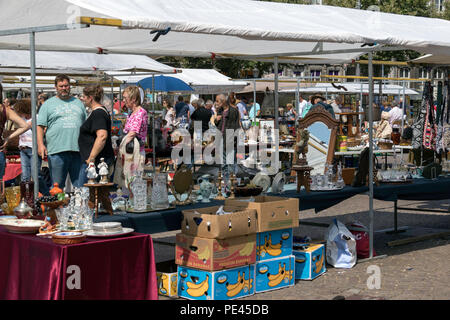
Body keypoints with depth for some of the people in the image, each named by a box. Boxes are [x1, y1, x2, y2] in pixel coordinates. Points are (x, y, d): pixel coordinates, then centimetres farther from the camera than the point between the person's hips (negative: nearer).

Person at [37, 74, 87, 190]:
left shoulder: (79, 103, 19)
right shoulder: (48, 104, 8)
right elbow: (40, 126, 2)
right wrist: (40, 144, -12)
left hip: (78, 150, 3)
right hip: (57, 150, -3)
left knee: (81, 187, 1)